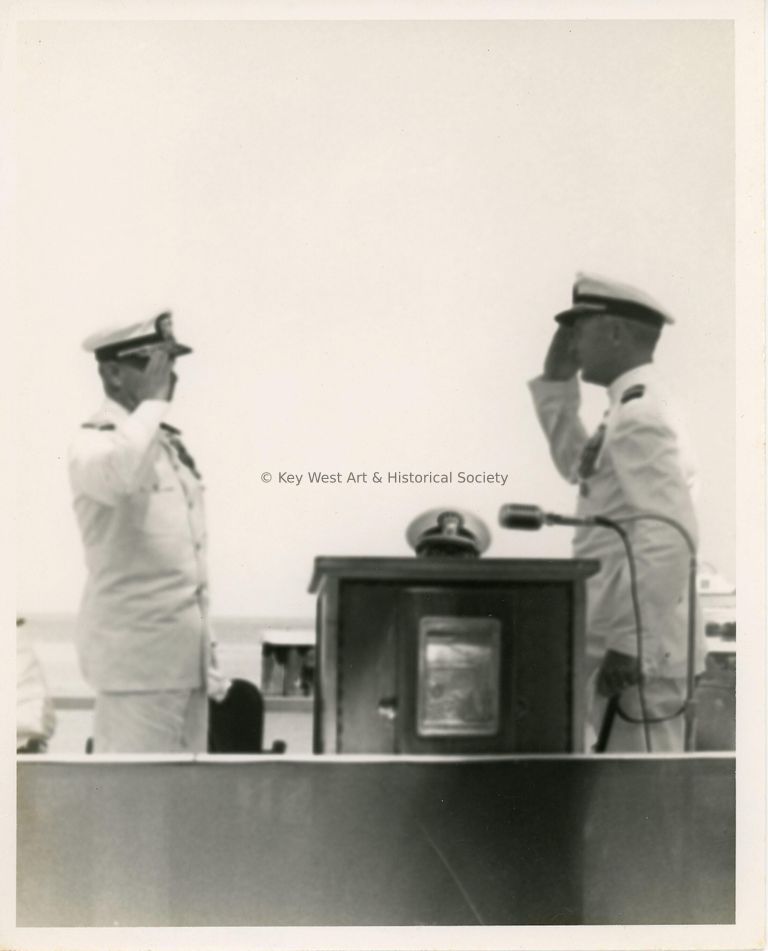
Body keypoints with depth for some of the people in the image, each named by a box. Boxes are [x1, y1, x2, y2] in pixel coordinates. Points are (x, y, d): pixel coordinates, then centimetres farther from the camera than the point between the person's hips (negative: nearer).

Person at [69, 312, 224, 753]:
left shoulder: (170, 441, 17)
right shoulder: (94, 441, -9)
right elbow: (119, 472, -36)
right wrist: (153, 399, -21)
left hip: (186, 653, 8)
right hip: (136, 654, -8)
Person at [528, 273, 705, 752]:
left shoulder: (639, 415, -16)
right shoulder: (634, 407, 15)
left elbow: (669, 538, -23)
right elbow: (578, 465, 30)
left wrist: (631, 642, -22)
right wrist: (557, 379, 22)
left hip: (639, 651, -10)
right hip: (625, 639, 10)